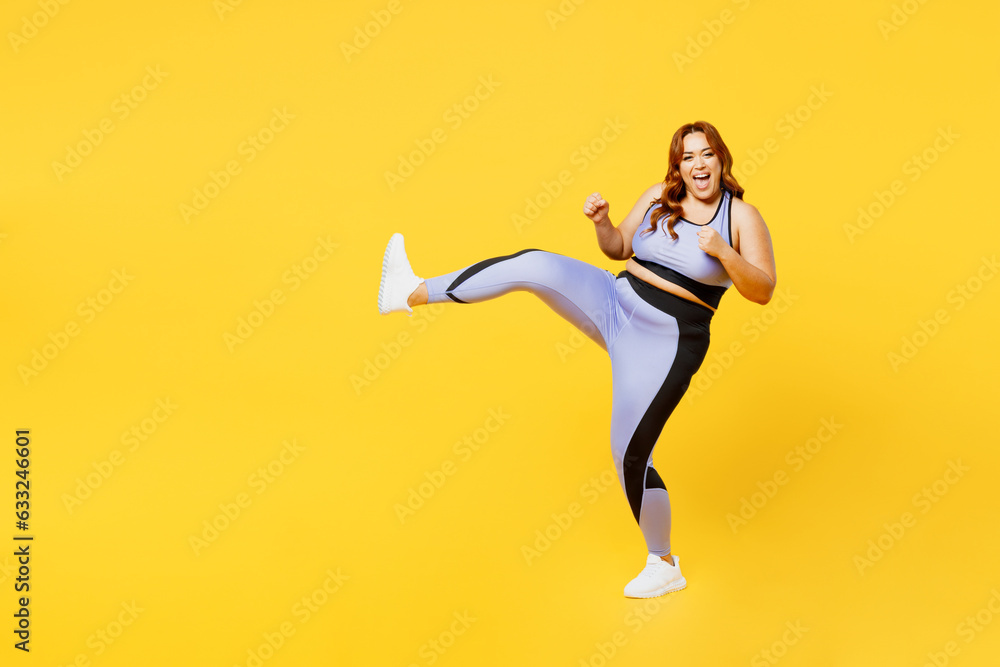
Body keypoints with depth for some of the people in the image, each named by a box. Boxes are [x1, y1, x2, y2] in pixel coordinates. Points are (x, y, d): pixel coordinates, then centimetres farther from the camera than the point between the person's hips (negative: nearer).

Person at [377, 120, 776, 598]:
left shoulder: (741, 216, -5)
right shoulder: (659, 197, 7)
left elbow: (763, 291, -9)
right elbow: (618, 248, 16)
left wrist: (723, 252, -25)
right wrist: (601, 221, -5)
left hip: (663, 343, -5)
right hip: (613, 303, 5)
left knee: (630, 455, -5)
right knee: (535, 264, -15)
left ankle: (664, 567, 18)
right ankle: (412, 293, -3)